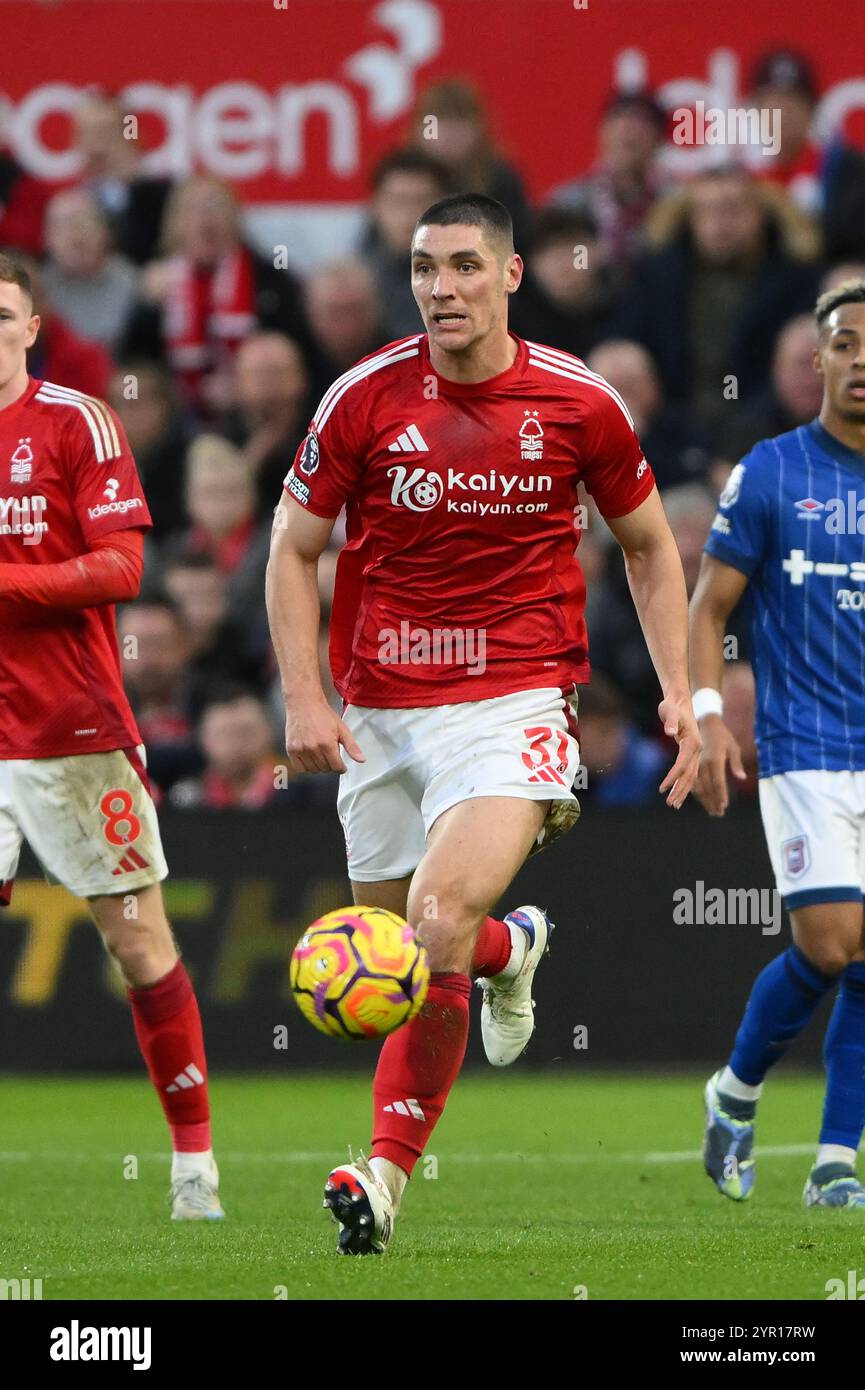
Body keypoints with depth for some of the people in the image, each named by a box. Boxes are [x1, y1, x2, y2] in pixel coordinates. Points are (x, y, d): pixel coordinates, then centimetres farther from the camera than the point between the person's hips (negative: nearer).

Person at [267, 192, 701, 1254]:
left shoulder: (578, 402, -3)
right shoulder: (364, 398, -3)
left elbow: (647, 545, 12)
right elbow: (293, 551, 5)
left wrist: (678, 691, 4)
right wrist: (303, 699, -5)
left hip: (514, 703, -3)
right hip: (379, 712, 3)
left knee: (440, 917, -23)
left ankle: (387, 1170, -17)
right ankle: (510, 951, 45)